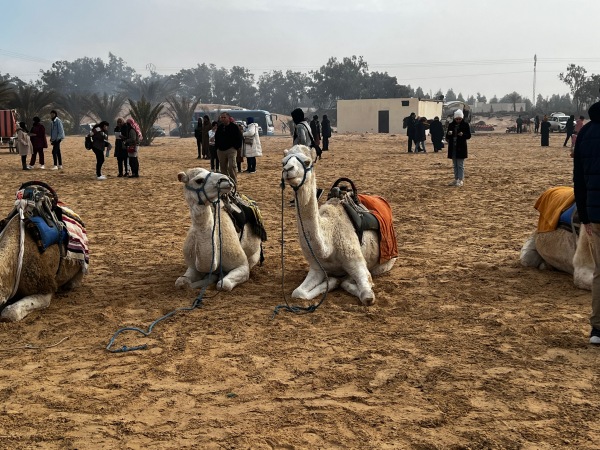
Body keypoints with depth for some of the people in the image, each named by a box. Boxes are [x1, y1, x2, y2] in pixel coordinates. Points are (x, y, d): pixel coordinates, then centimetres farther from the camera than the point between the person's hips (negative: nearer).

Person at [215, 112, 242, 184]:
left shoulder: (234, 126, -6)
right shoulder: (219, 127, 11)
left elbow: (239, 137, -4)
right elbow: (216, 137, 23)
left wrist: (237, 147, -7)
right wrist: (217, 146, 14)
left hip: (231, 150, -6)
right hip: (221, 150, 6)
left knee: (231, 166, -15)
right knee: (223, 167, 9)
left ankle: (234, 182, -8)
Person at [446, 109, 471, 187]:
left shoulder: (465, 125, -4)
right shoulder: (451, 125, 6)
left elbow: (469, 136, -3)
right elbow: (447, 137, 7)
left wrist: (463, 135, -23)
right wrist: (448, 134, -15)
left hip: (461, 147, -4)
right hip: (453, 147, 4)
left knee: (460, 165, -3)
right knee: (455, 165, 11)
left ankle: (461, 180, 2)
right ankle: (456, 179, 18)